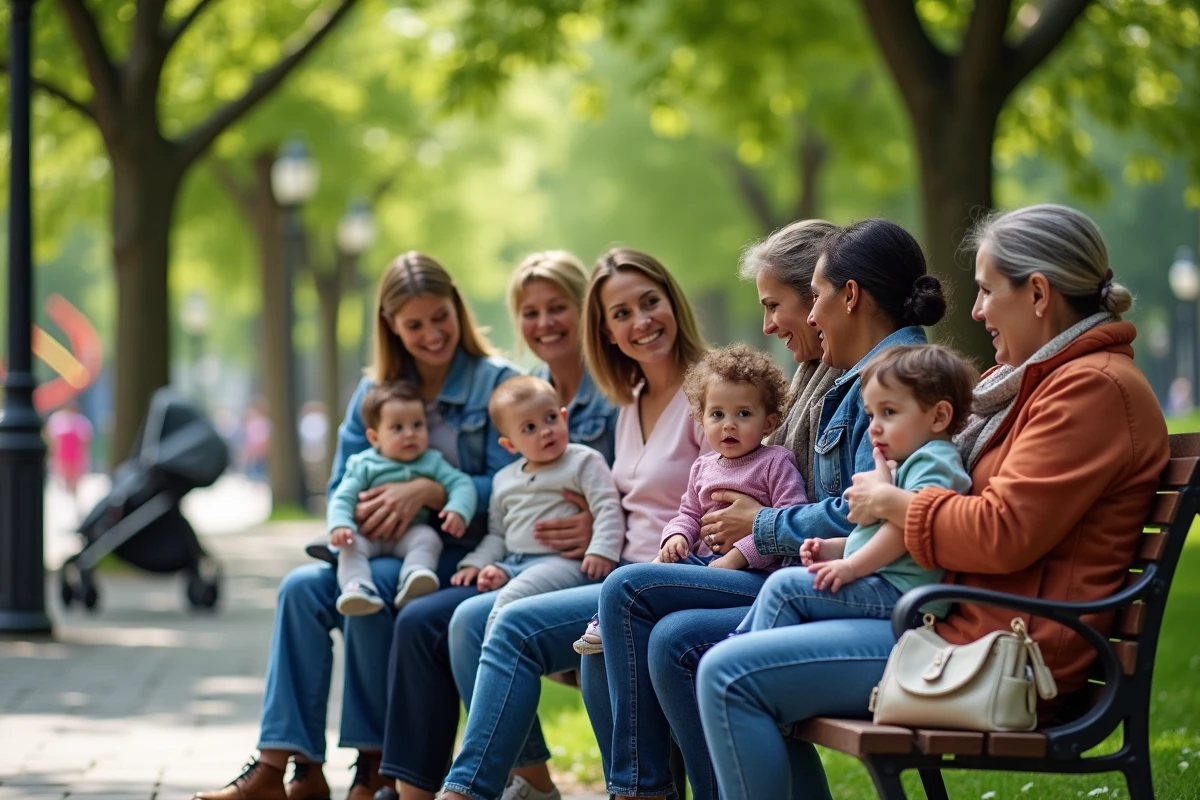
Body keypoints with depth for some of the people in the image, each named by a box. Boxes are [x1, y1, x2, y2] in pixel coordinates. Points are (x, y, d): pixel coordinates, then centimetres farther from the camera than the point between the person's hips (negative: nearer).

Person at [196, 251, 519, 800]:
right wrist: (361, 512, -10)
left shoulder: (497, 383, -2)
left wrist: (429, 491, -22)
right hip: (384, 548, 5)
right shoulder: (375, 391, 14)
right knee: (303, 586, -23)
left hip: (463, 552, -5)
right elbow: (342, 489, 14)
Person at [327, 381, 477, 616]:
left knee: (428, 537, -29)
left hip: (410, 533, 1)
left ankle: (412, 584, -49)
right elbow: (343, 497, -4)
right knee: (350, 546, -28)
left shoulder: (431, 462, 7)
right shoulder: (363, 465, 3)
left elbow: (461, 484, -2)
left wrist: (458, 510, -24)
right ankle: (357, 589, -50)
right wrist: (340, 525, -25)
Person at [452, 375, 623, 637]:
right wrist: (478, 563, 10)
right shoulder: (504, 480, 22)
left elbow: (608, 508, -8)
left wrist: (601, 551, -23)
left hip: (561, 561, -8)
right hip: (511, 564, 8)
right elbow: (497, 534, 29)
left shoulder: (583, 462, 2)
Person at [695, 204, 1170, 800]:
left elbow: (1002, 535, -22)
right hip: (964, 621, 12)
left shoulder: (1094, 388, -14)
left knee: (730, 676, -15)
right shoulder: (1039, 381, 21)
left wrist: (891, 503, -6)